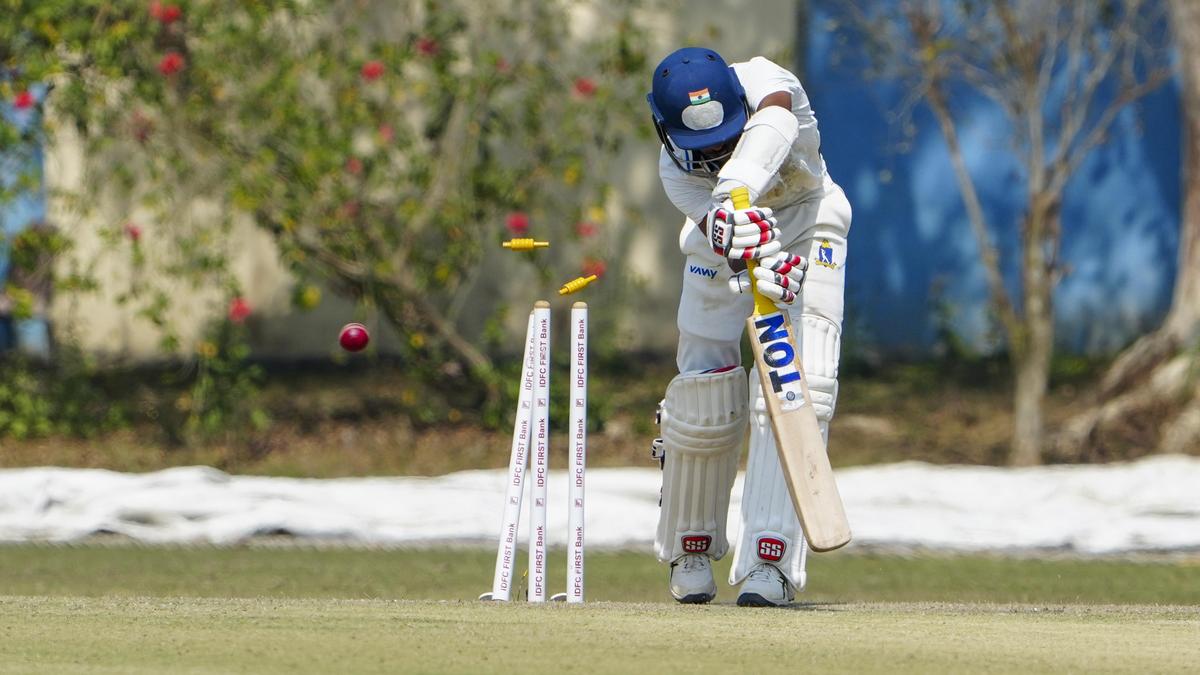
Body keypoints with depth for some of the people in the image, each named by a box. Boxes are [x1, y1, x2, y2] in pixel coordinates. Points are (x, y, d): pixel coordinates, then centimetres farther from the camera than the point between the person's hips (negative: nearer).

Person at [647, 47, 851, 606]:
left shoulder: (763, 81, -32)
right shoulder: (676, 173, -30)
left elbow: (773, 124, -55)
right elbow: (717, 223, -47)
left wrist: (738, 190, -74)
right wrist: (770, 264, -70)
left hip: (805, 227, -1)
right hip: (725, 249, 1)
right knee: (704, 398, -5)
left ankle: (769, 559, -23)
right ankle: (690, 549, 21)